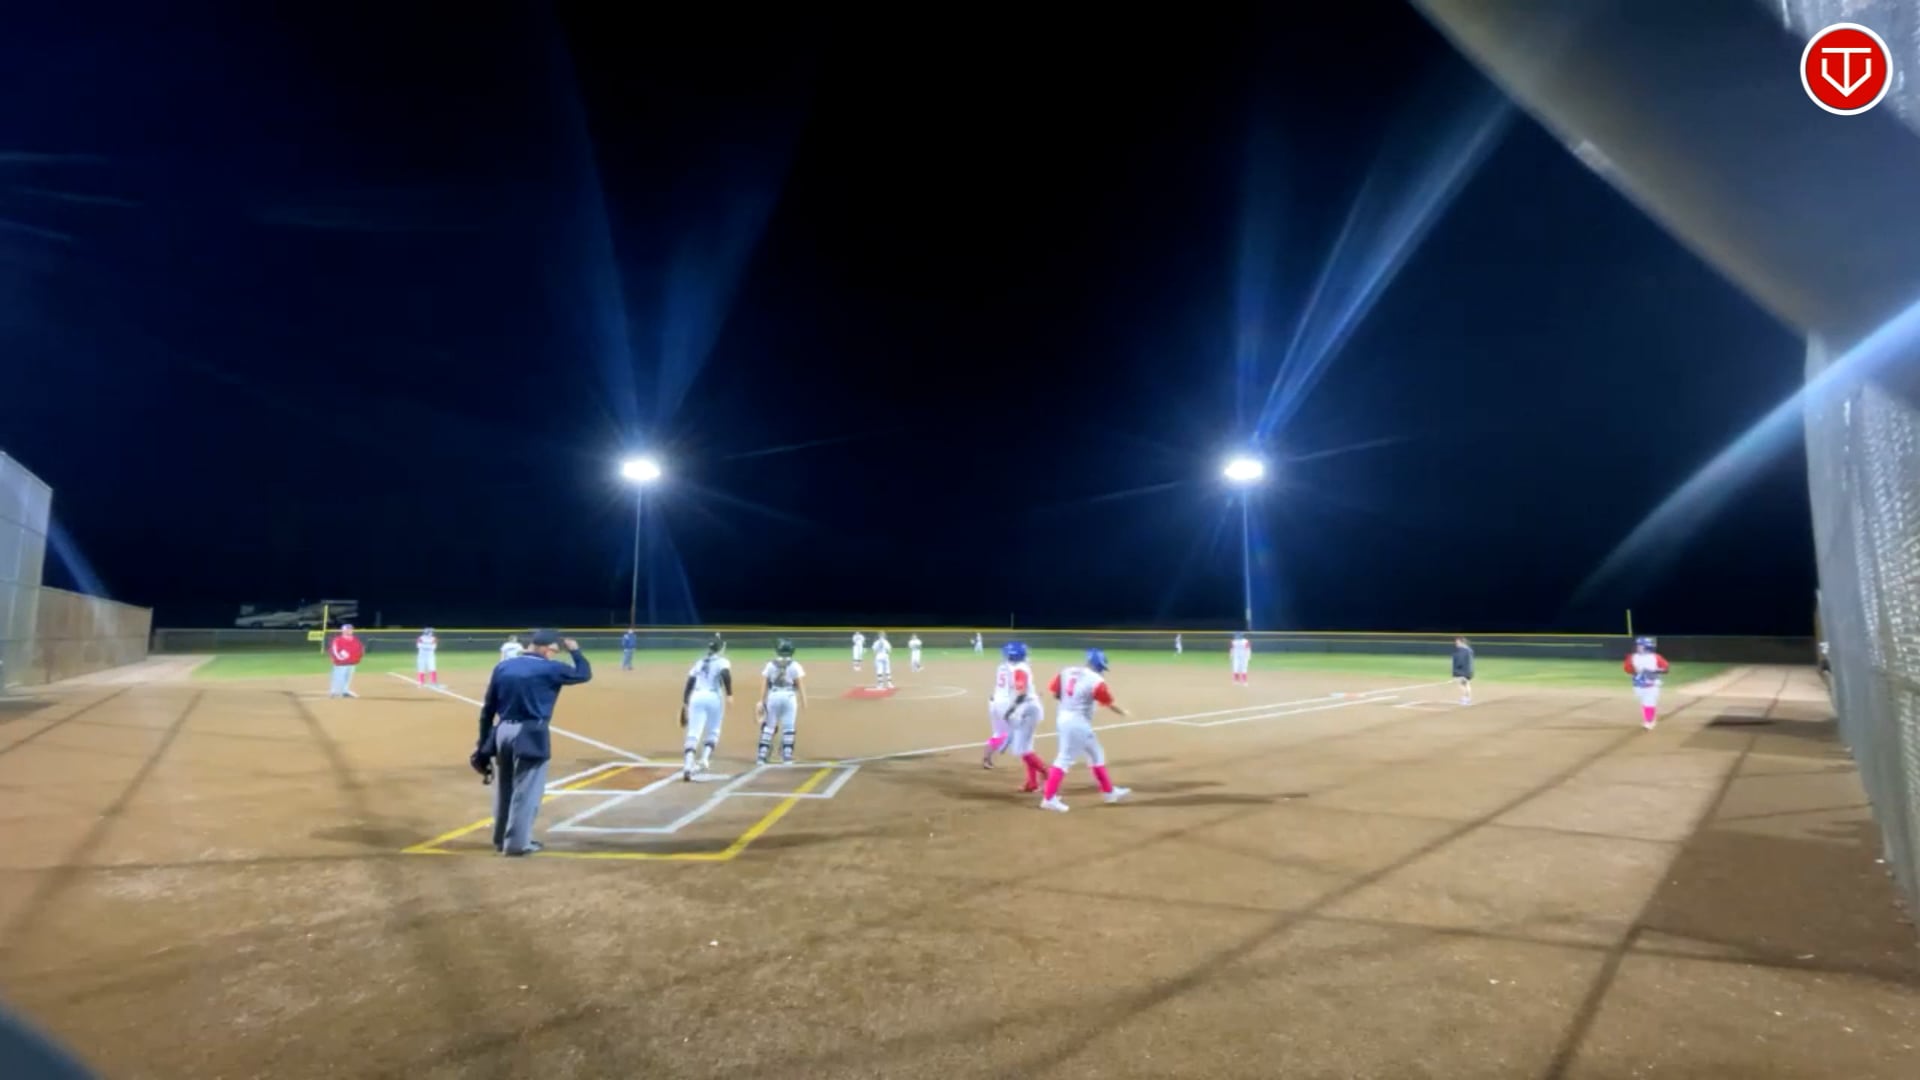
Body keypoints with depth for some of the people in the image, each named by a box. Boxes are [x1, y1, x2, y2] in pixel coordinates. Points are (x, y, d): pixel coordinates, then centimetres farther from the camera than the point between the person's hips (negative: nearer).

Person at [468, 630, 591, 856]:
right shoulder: (550, 669, -9)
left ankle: (501, 839, 32)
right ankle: (517, 843, 9)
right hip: (531, 735, -6)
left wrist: (483, 744, 14)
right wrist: (575, 650, 18)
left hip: (502, 732, 7)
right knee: (526, 791, 3)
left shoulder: (502, 666, 6)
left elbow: (487, 709, 8)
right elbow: (585, 674, 4)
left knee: (504, 789, 19)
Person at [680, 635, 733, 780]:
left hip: (696, 697, 3)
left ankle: (688, 766, -16)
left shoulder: (699, 663, 21)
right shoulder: (723, 662, 7)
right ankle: (705, 759, -2)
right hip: (713, 697, -3)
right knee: (713, 732, 16)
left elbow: (689, 685, 17)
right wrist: (729, 695, -17)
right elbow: (726, 674, -16)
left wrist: (684, 706, 20)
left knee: (693, 733, -2)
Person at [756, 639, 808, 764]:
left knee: (768, 726, 9)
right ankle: (787, 756, 7)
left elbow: (764, 684, 2)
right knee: (788, 727, 6)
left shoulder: (770, 664, 5)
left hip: (773, 696, 1)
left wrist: (761, 701, 3)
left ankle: (762, 755, 9)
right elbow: (800, 684, -4)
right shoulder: (795, 665, 1)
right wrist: (803, 701, 0)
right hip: (789, 696, -1)